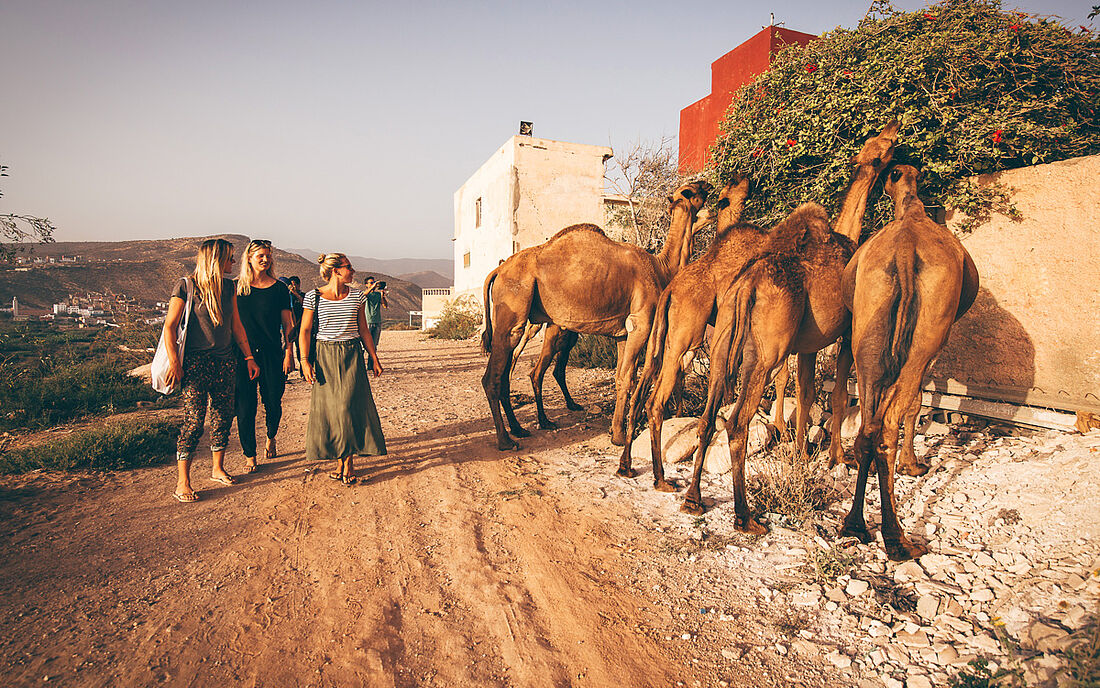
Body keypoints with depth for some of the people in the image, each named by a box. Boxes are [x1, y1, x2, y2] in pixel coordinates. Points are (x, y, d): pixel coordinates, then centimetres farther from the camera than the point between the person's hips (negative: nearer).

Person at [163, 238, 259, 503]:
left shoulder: (228, 287, 10)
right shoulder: (186, 287, -7)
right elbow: (169, 326, -8)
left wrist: (248, 357, 13)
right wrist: (174, 362, -14)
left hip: (225, 361, 6)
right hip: (196, 362, -6)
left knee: (224, 415, 9)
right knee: (194, 419, -7)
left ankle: (218, 468, 26)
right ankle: (182, 483, 3)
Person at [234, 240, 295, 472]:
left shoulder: (279, 288, 3)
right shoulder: (236, 287, 4)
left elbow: (287, 325, 4)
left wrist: (289, 353, -3)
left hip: (272, 354, 0)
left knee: (273, 403, 7)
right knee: (245, 407, 1)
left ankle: (270, 439, 37)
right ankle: (250, 455, 14)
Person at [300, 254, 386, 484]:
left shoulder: (356, 296, 5)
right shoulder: (314, 297, -2)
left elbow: (363, 330, 11)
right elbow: (305, 331, 0)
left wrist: (374, 358, 10)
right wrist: (305, 361, -9)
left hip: (352, 356, 1)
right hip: (325, 357, -1)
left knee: (349, 407, -6)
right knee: (329, 409, 2)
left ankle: (348, 463, 4)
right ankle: (341, 460, 15)